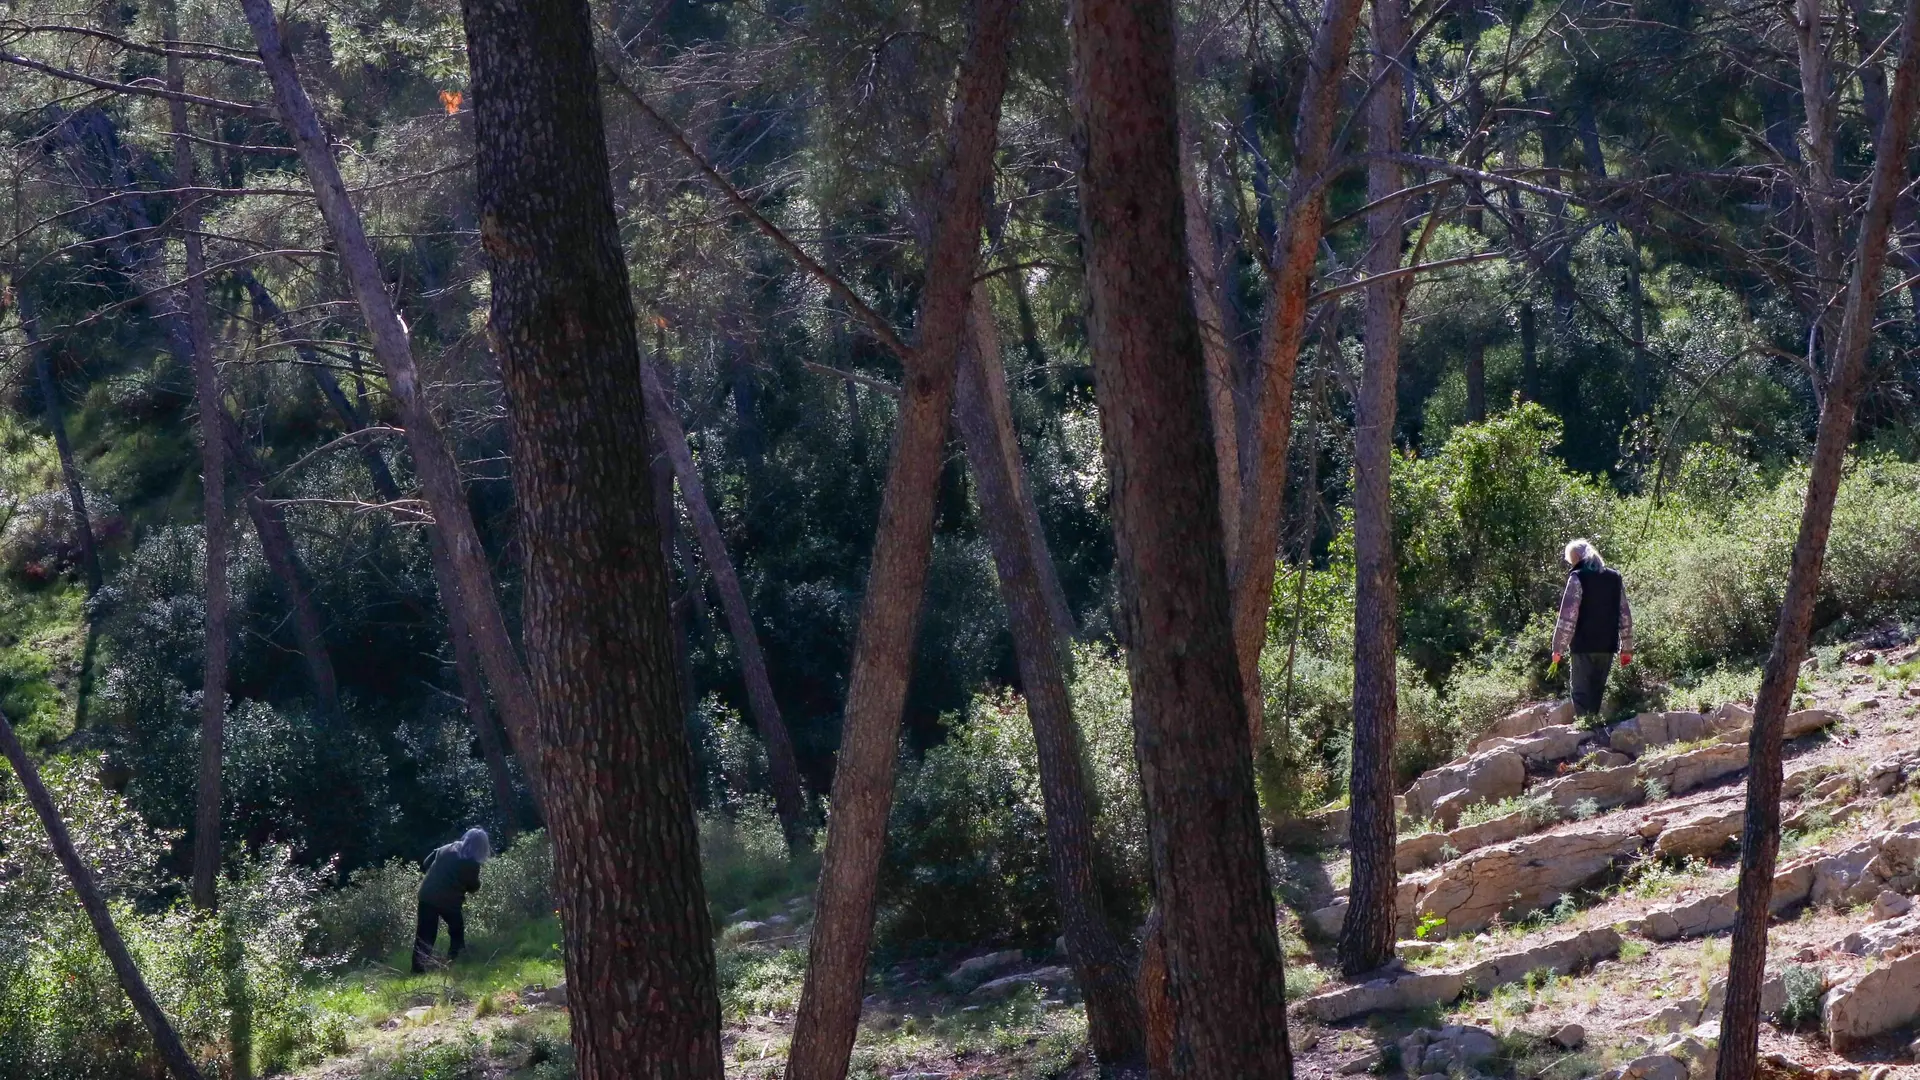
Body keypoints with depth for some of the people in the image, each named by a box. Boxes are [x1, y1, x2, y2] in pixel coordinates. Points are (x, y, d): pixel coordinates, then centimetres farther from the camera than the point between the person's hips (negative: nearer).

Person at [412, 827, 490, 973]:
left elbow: (427, 863, 16)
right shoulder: (471, 864, -7)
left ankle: (418, 968, -4)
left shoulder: (446, 850, 8)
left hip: (427, 895, 4)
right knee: (457, 933, 20)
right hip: (450, 901, -4)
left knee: (425, 935, 5)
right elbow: (473, 887, 3)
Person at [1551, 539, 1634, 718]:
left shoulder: (1578, 578, -7)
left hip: (1584, 645, -6)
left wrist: (1558, 648, -7)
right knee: (1596, 693, 13)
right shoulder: (1615, 578, 11)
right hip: (1608, 646, 6)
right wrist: (1627, 648, 17)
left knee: (1582, 694, -2)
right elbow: (1625, 615, 12)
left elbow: (1568, 616, -12)